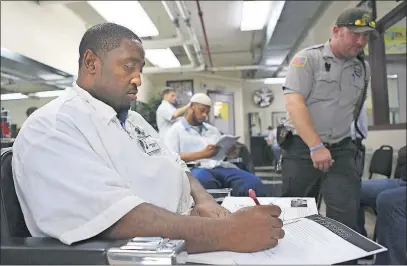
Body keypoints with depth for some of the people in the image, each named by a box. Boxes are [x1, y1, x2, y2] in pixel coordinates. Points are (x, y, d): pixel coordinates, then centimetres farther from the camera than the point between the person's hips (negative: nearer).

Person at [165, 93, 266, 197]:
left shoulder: (213, 130, 29)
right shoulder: (176, 130, 10)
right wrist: (202, 154, -15)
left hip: (221, 167, 5)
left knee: (254, 183, -23)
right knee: (203, 181, -43)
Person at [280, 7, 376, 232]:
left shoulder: (363, 68, 11)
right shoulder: (308, 58, -6)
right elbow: (294, 103, -17)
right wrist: (316, 146, -21)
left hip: (342, 150, 4)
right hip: (302, 148, -3)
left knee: (346, 216, -4)